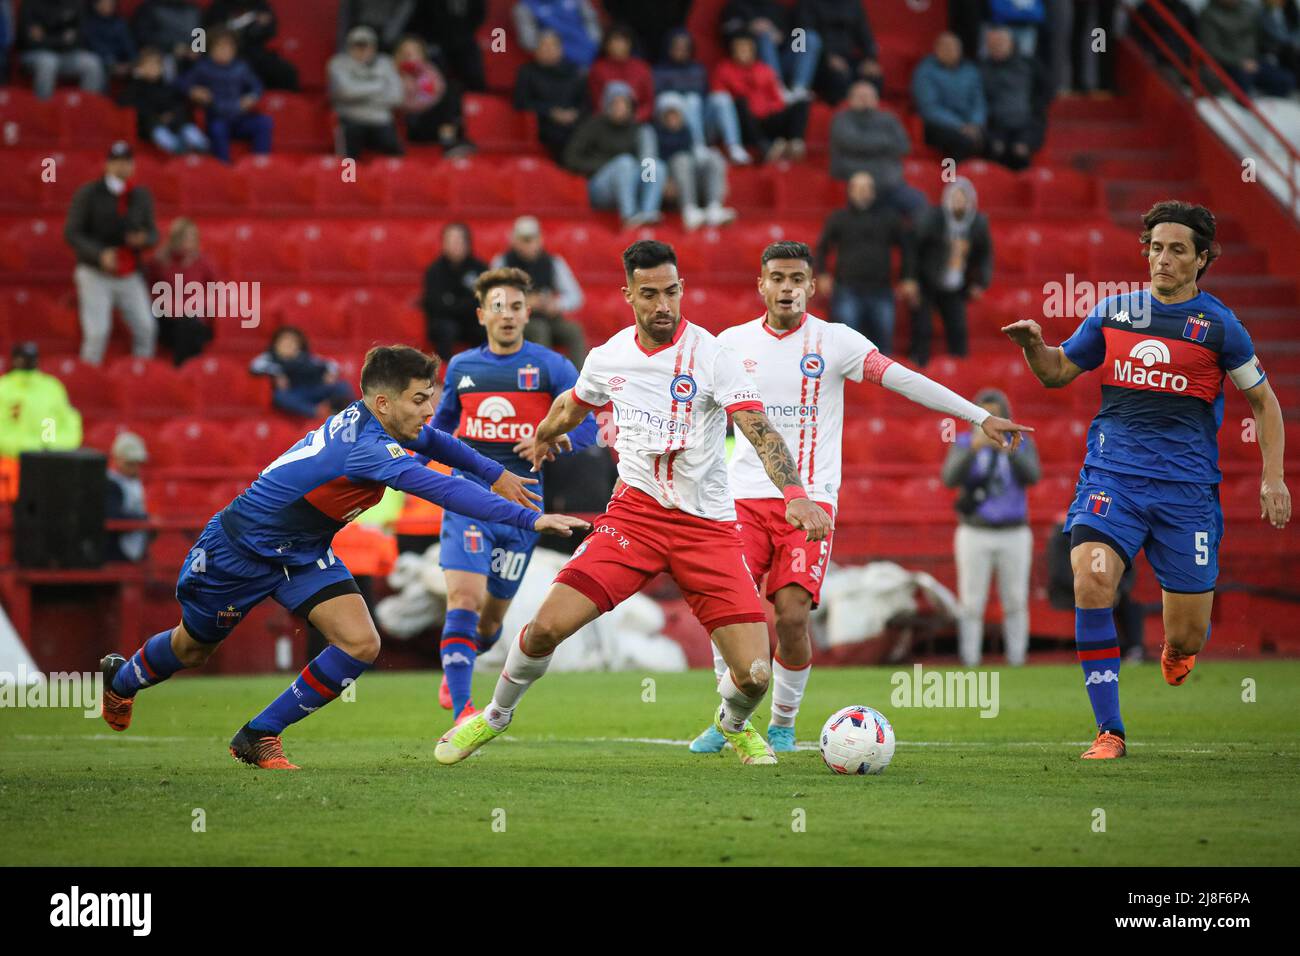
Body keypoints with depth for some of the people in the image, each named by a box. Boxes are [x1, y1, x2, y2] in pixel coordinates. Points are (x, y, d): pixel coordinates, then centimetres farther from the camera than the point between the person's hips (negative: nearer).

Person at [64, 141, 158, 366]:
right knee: (97, 332, -13)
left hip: (130, 277, 4)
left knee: (147, 329, -4)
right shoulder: (88, 194, -6)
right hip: (95, 274, -4)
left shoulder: (142, 196, 6)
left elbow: (153, 234, 11)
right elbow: (72, 233, -9)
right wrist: (100, 254, -24)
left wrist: (143, 239, -15)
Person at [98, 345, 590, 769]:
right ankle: (122, 679, 52)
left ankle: (258, 737, 1)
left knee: (360, 645, -13)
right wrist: (530, 519, -50)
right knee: (193, 649, 17)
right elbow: (444, 490, -47)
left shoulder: (374, 421, -10)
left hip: (304, 555, 7)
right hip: (240, 547, -7)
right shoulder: (368, 448, -37)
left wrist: (495, 473, 20)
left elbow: (434, 441, 15)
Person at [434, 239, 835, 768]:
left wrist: (795, 494, -39)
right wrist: (542, 437, 46)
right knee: (548, 625, -15)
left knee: (753, 674, -12)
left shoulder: (710, 354, -11)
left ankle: (735, 724, 27)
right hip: (634, 512, 2)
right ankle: (495, 715, 15)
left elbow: (760, 429, -23)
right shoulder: (608, 358, 2)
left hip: (707, 526, -2)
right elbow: (572, 407, 26)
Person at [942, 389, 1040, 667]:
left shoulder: (1022, 444, 1)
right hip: (975, 536, -1)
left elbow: (1032, 476, -18)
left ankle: (1016, 666, 10)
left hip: (1014, 536, 1)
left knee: (1016, 603, 2)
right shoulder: (964, 444, -2)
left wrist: (1007, 449, -34)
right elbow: (950, 478, -19)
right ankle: (970, 667, 4)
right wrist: (974, 448, -34)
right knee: (971, 605, -1)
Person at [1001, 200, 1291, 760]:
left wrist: (1273, 477, 3)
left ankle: (1177, 648, 42)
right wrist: (1034, 344, -3)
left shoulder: (1218, 325, 2)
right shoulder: (1114, 313, 8)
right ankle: (1109, 731, -15)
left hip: (1187, 488, -1)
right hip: (1112, 476, 1)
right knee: (1091, 583, -25)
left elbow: (1263, 401, 11)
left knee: (1187, 638, -1)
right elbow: (1058, 372, 19)